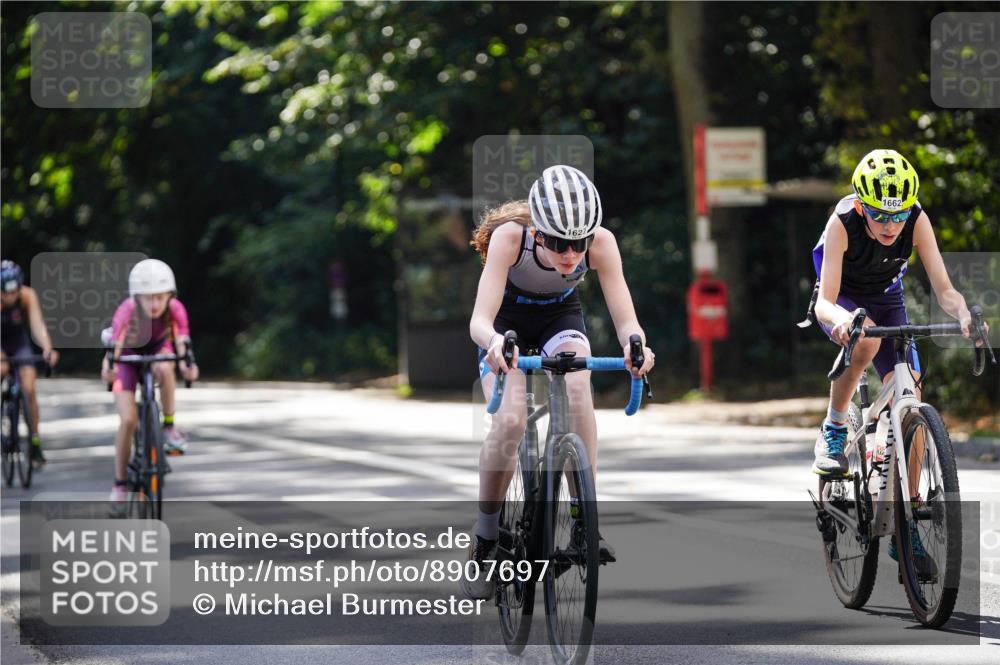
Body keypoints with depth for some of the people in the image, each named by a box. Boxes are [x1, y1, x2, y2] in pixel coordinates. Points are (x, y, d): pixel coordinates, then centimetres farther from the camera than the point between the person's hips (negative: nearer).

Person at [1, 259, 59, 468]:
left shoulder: (28, 295, -26)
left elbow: (37, 325, -35)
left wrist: (48, 349, -53)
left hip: (19, 342, 1)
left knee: (29, 389, -14)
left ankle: (35, 443, -5)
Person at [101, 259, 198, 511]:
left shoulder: (175, 308, -28)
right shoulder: (127, 310, -33)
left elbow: (182, 340, -37)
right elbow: (115, 343, -42)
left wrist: (187, 364, -58)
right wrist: (109, 366, -62)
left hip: (159, 348, 1)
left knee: (164, 369, -38)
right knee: (128, 420, -14)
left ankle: (169, 428, -17)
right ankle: (120, 483, 2)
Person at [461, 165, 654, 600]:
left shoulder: (600, 242, -31)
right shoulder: (510, 236, -36)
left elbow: (626, 321, -31)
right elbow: (479, 320, -42)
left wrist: (636, 345, -55)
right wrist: (494, 342, -65)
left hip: (560, 315, 2)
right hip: (507, 318, -1)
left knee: (578, 387, -30)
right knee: (511, 419, -24)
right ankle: (484, 541, -7)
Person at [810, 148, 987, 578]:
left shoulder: (917, 221, -26)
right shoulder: (843, 222, -32)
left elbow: (943, 289, -26)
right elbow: (825, 301, -35)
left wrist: (964, 314, -49)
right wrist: (840, 318, -59)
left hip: (887, 301, 3)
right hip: (843, 302, -3)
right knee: (866, 338, -40)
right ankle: (833, 431, -15)